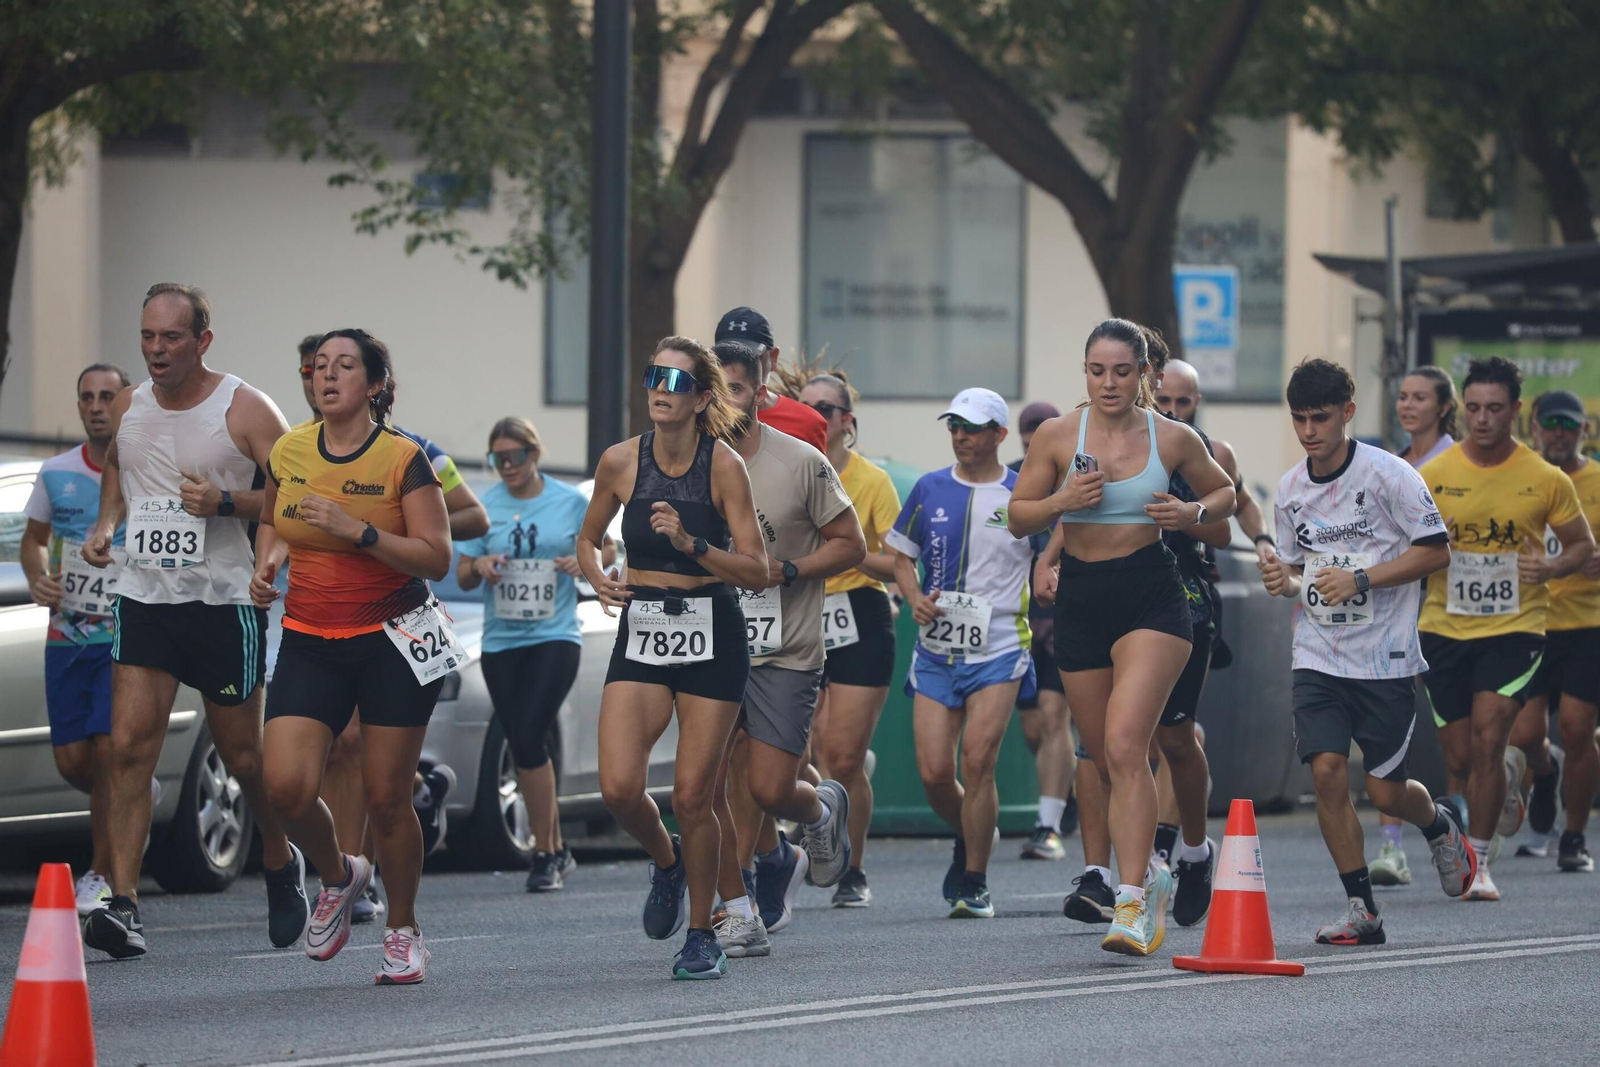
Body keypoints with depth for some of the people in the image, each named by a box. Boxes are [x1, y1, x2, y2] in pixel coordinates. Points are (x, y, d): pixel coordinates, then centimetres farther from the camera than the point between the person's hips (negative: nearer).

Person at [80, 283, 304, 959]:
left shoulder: (245, 411, -8)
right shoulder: (128, 409, 7)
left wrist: (227, 503, -23)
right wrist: (106, 524, 8)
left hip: (223, 600, -3)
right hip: (144, 598, 3)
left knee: (243, 756, 8)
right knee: (129, 747, -12)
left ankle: (281, 863, 36)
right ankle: (124, 906, -16)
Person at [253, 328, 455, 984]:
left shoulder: (403, 459, -8)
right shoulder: (288, 452, 4)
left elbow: (436, 559, -13)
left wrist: (357, 531, -22)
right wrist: (268, 561, 3)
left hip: (393, 642, -3)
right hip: (309, 642, 3)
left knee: (386, 798, -1)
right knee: (286, 786, -13)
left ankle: (403, 930, 20)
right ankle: (339, 876, 18)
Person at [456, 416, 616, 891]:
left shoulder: (570, 502, 2)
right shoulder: (485, 507, 6)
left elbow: (608, 549, 13)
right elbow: (462, 579, 10)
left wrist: (586, 562, -8)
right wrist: (480, 566, -12)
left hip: (555, 637, -4)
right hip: (501, 641, 4)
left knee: (529, 741, -17)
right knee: (525, 749, 6)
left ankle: (545, 853, -11)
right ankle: (557, 849, 19)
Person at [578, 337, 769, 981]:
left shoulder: (724, 466, -9)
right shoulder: (621, 462, -1)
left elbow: (756, 571, -10)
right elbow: (588, 539, 16)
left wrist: (690, 543, -24)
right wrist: (599, 579, -5)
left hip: (711, 639, -2)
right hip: (641, 634, 3)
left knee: (691, 796, -4)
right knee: (618, 789, -12)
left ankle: (701, 936, 14)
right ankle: (665, 861, 21)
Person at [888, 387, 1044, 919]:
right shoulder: (930, 490, 8)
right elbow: (902, 557, 16)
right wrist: (916, 598, -3)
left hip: (999, 650, -3)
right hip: (936, 649, 3)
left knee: (977, 761, -14)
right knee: (933, 772, -2)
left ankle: (974, 884, -3)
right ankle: (970, 838, 31)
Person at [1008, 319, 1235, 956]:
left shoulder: (1172, 438, 0)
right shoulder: (1057, 436, 1)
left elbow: (1224, 492, 16)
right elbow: (1017, 518, 6)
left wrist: (1192, 514, -6)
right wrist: (1062, 501, -14)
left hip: (1152, 598, -3)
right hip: (1081, 600, 3)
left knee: (1125, 747, -19)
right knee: (1105, 759, 11)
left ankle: (1132, 905, -22)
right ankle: (1148, 874, 36)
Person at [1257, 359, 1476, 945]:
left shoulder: (1389, 474, -9)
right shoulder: (1291, 489, 7)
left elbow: (1436, 550, -9)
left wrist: (1360, 579, -18)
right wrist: (1284, 581, -5)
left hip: (1386, 659, -4)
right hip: (1318, 656, 4)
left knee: (1385, 790, -1)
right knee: (1326, 770, -12)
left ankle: (1439, 825, 36)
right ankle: (1362, 911, -2)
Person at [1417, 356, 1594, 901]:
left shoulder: (1546, 480, -3)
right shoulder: (1433, 475, -1)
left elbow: (1583, 544, 8)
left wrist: (1552, 567, -14)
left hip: (1514, 629, -2)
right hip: (1445, 627, 2)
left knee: (1487, 737, -17)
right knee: (1459, 758, 5)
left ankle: (1478, 861, -4)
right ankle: (1507, 779, 42)